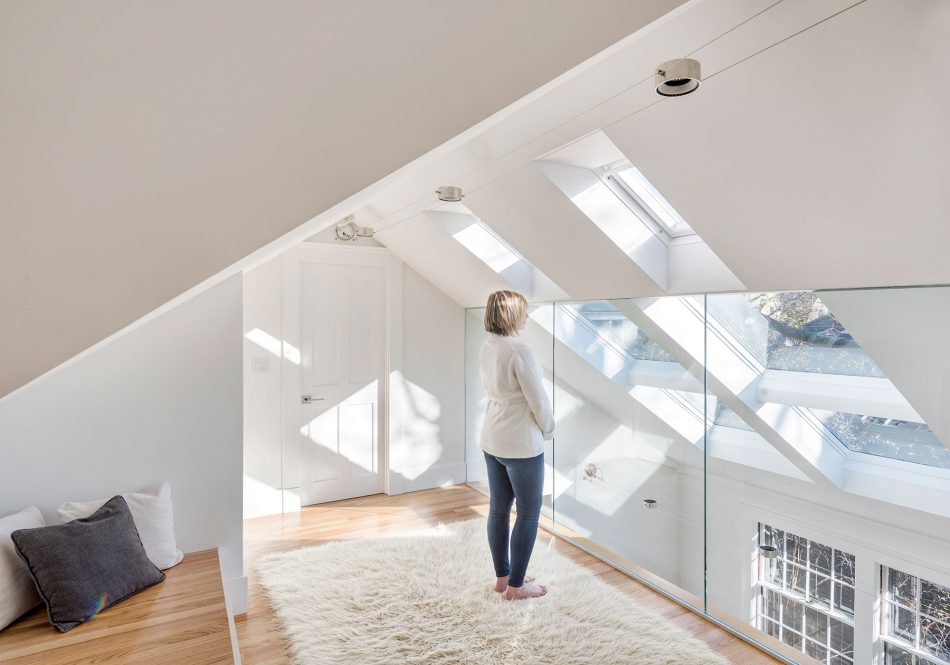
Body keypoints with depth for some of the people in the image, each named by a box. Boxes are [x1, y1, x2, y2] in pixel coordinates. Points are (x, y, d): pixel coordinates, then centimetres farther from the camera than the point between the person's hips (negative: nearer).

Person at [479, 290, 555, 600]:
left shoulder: (486, 347, 3)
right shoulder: (519, 350, -22)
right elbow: (538, 399, -18)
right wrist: (548, 430, 2)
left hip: (492, 439, 8)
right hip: (521, 443, -8)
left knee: (498, 509, 16)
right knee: (529, 513, 7)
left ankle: (502, 576, 31)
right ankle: (516, 586, 18)